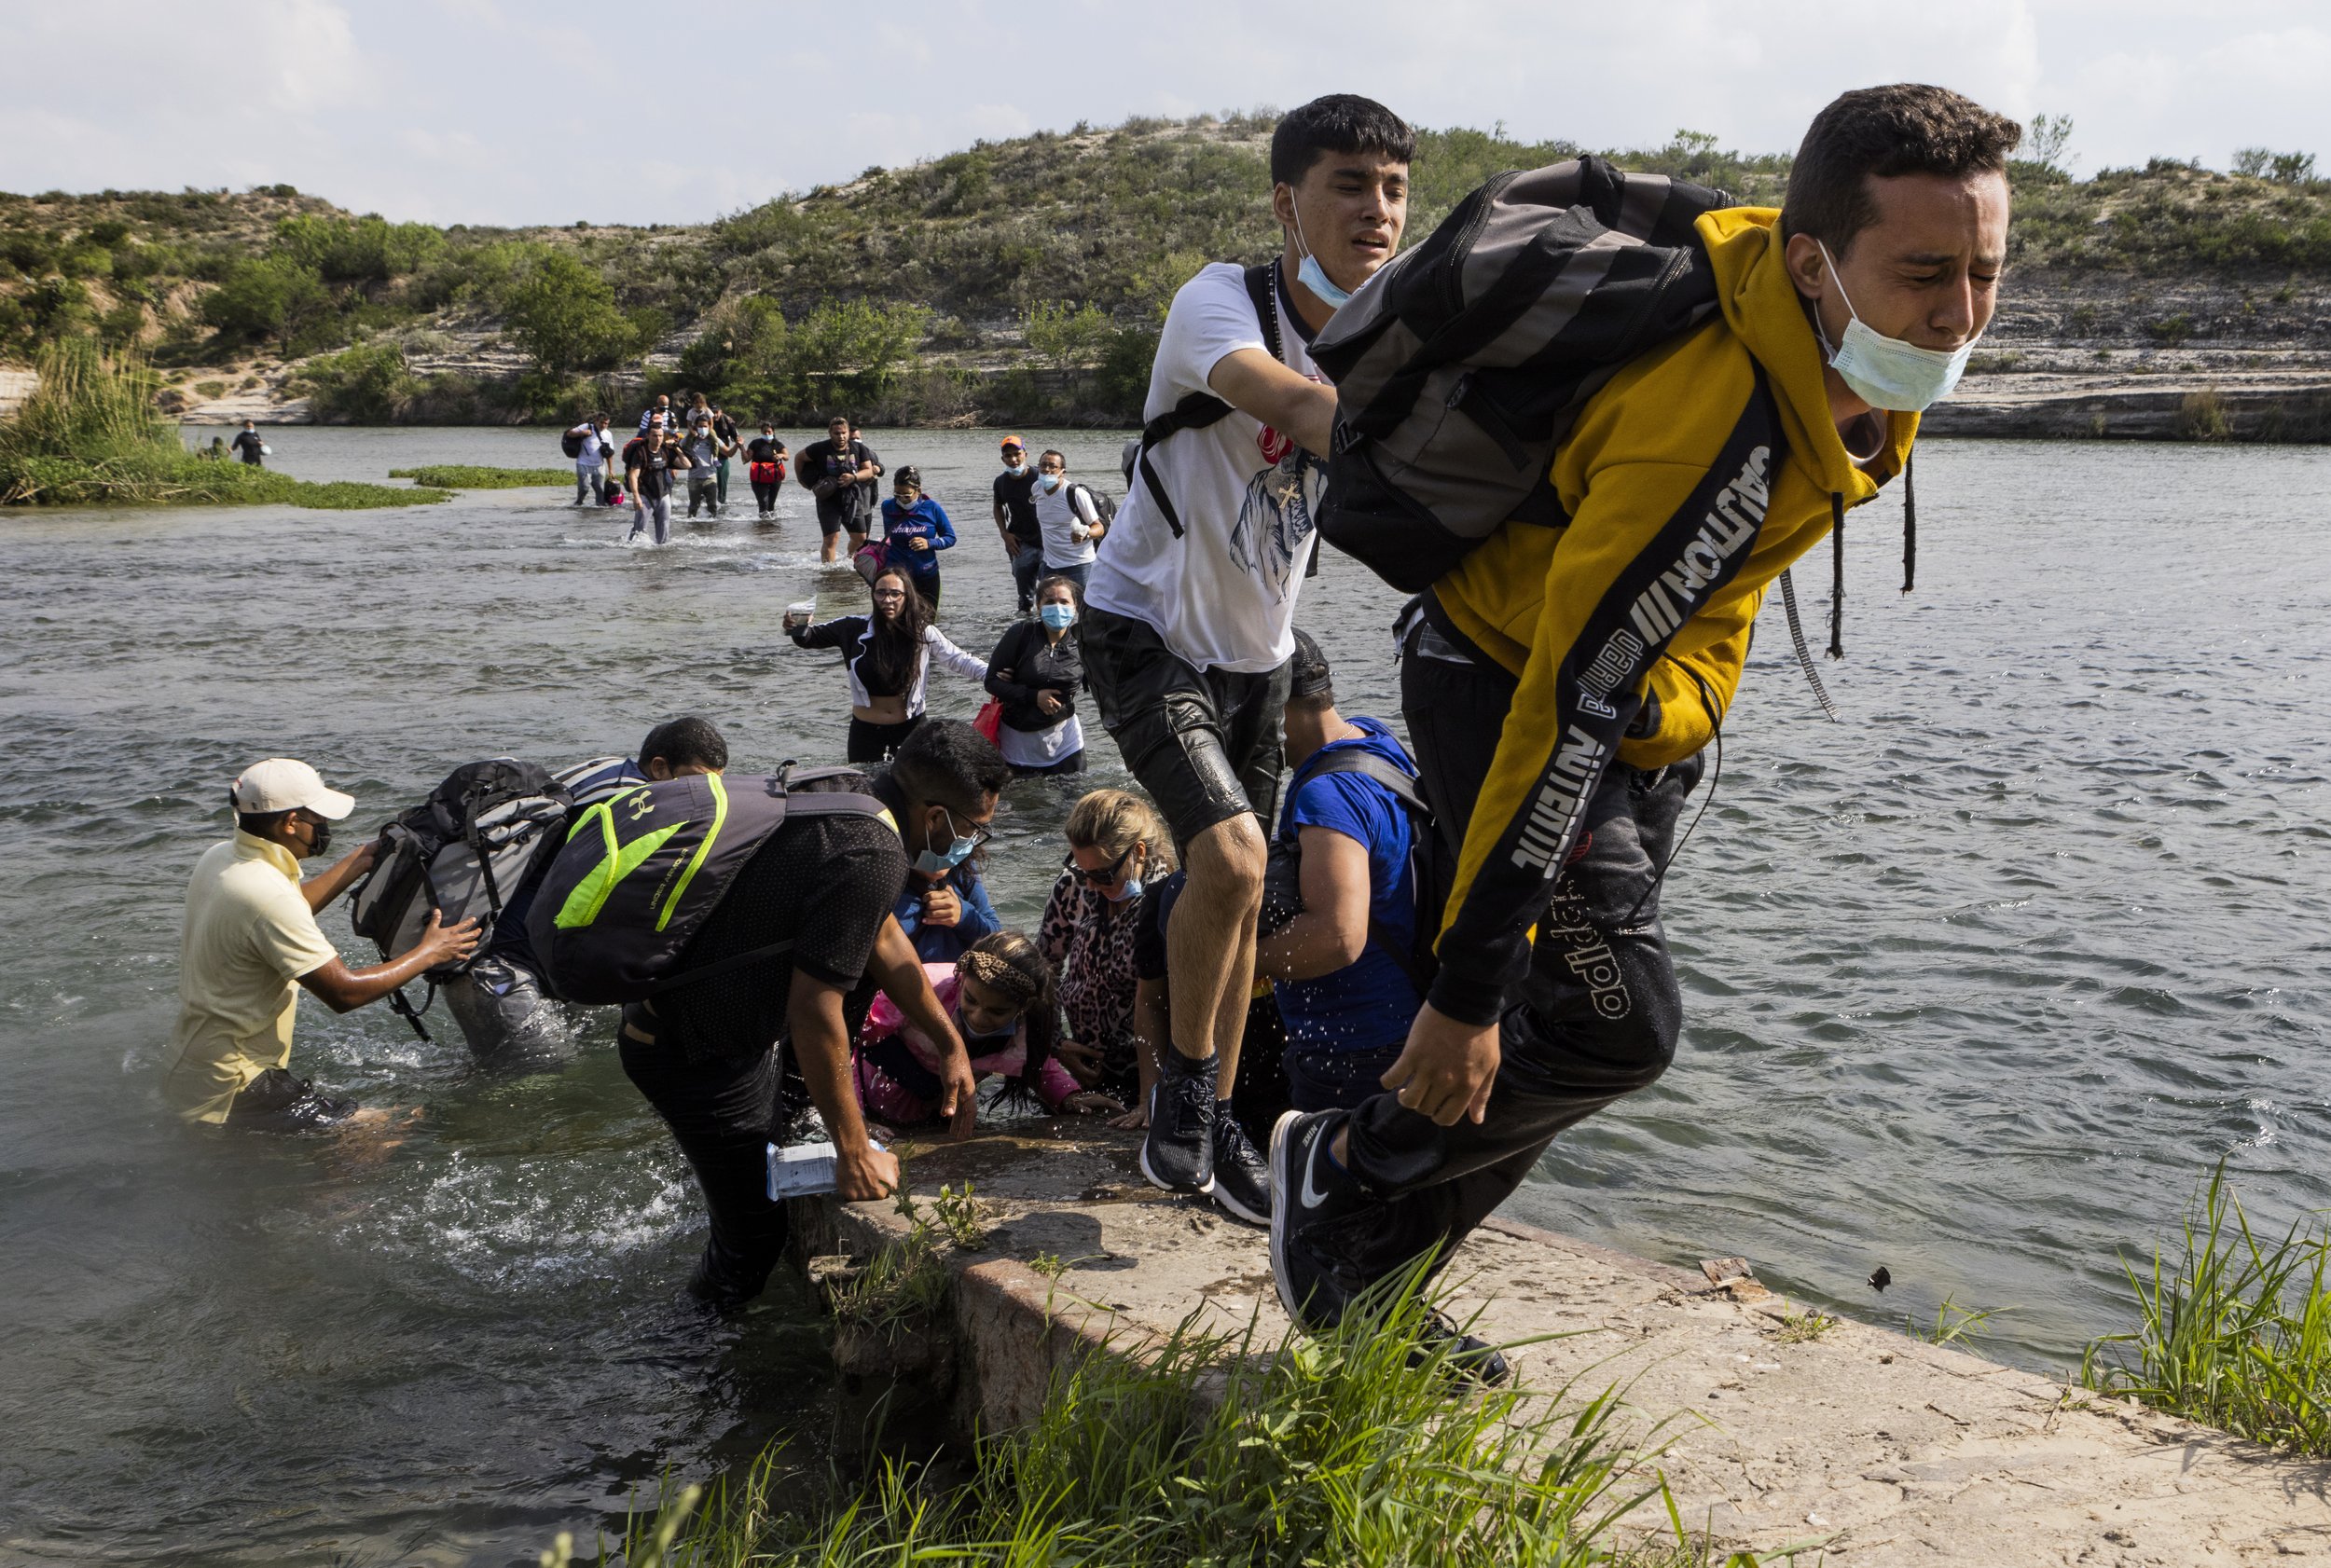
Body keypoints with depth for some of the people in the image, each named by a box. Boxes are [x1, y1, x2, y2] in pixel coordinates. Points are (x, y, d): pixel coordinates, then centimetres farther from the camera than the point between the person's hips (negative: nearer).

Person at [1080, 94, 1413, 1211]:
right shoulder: (1218, 303, -24)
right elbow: (1296, 403, -46)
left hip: (1255, 650, 6)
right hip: (1146, 629, -6)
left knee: (1237, 895, 11)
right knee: (1231, 860, -23)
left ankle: (1214, 1115, 28)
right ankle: (1186, 1085, 1)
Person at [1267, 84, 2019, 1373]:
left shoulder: (1846, 345, -10)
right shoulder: (1716, 432, -37)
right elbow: (1568, 703, -37)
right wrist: (1465, 988, -33)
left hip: (1649, 703, 9)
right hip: (1508, 683, -9)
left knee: (1589, 1028, 9)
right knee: (1616, 1025, -17)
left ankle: (1368, 1295, 22)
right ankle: (1340, 1164, 7)